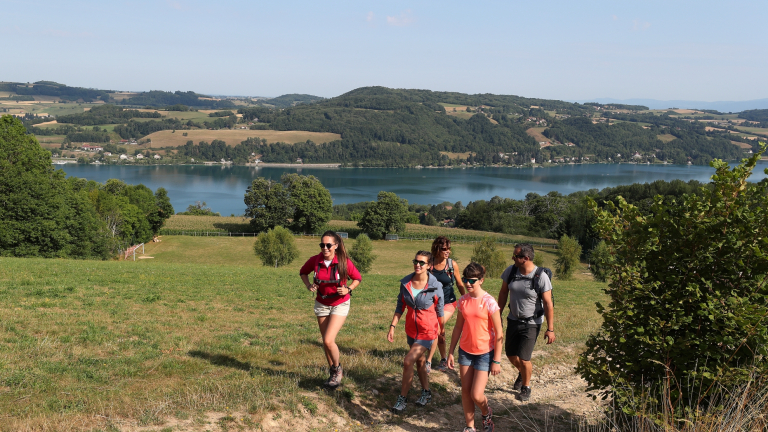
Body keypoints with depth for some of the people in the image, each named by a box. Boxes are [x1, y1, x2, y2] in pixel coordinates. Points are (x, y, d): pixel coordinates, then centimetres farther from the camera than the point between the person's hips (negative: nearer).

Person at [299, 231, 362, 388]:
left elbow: (358, 278, -3)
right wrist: (308, 285, -8)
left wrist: (348, 289, -20)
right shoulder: (315, 261, -12)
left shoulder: (344, 262, -19)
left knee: (328, 340, -16)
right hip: (322, 303, 4)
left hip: (340, 304, -4)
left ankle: (337, 368, 12)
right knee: (326, 342, 11)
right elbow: (303, 272, 9)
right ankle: (334, 373, 32)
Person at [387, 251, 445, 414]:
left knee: (408, 361, -13)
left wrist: (442, 331, 6)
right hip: (411, 329, 5)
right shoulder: (405, 283, -6)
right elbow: (400, 307, 2)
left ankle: (402, 398, 2)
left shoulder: (435, 286, -17)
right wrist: (392, 326, -4)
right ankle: (426, 392, 39)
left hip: (427, 331, -5)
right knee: (419, 361, 19)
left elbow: (439, 311, -4)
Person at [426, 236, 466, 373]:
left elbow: (459, 284, 3)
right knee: (439, 331, 13)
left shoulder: (452, 264, -10)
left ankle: (428, 360, -10)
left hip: (448, 302, -2)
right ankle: (444, 359, 33)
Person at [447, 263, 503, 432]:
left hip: (484, 354, -5)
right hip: (465, 351, 5)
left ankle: (487, 413, 27)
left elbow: (498, 333, -12)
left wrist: (497, 361, -12)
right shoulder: (463, 300, -1)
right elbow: (458, 328, 8)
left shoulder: (489, 302, -16)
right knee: (465, 390, 10)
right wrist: (450, 352, 8)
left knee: (476, 395, -6)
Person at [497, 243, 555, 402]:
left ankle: (526, 387, 22)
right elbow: (503, 293, 6)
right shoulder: (511, 271, -8)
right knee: (511, 355, 14)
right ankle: (522, 373, 48)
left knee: (523, 359, -6)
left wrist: (550, 329, -17)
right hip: (513, 320, 5)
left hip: (531, 323, -5)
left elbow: (548, 303, -17)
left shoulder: (541, 277, -21)